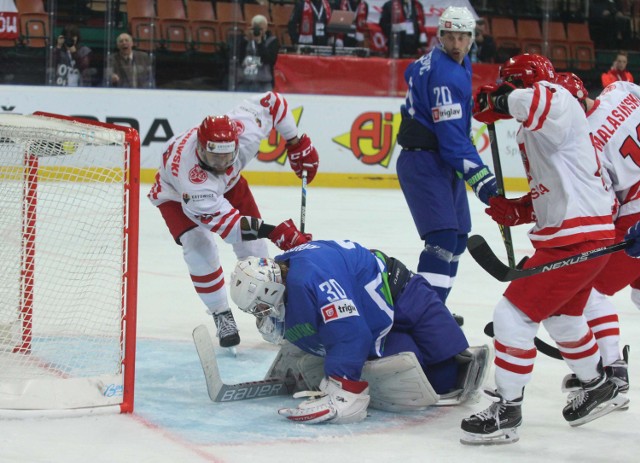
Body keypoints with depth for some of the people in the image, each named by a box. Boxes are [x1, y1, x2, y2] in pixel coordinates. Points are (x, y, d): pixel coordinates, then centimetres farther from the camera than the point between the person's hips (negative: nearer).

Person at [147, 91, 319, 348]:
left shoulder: (245, 130, -38)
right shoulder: (188, 175, -47)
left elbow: (271, 101, -18)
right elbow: (224, 221, -43)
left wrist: (297, 144, -13)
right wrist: (273, 232, -49)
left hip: (228, 182, 5)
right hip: (177, 193, -5)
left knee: (253, 244, 0)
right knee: (199, 249, -23)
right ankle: (222, 316, -5)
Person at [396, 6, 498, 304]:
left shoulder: (461, 65, 11)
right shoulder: (445, 73, -21)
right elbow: (451, 136, -27)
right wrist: (479, 176, -30)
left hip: (444, 164, 11)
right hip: (423, 162, -11)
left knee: (458, 239, 16)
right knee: (443, 238, -20)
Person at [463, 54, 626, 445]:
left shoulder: (558, 102, -12)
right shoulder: (538, 129, 19)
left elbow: (538, 101, -39)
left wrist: (496, 100, -23)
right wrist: (517, 211, 10)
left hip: (576, 239, -11)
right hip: (570, 233, 11)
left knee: (514, 315, -10)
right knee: (562, 316, 29)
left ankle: (506, 411, -3)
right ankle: (598, 387, 46)